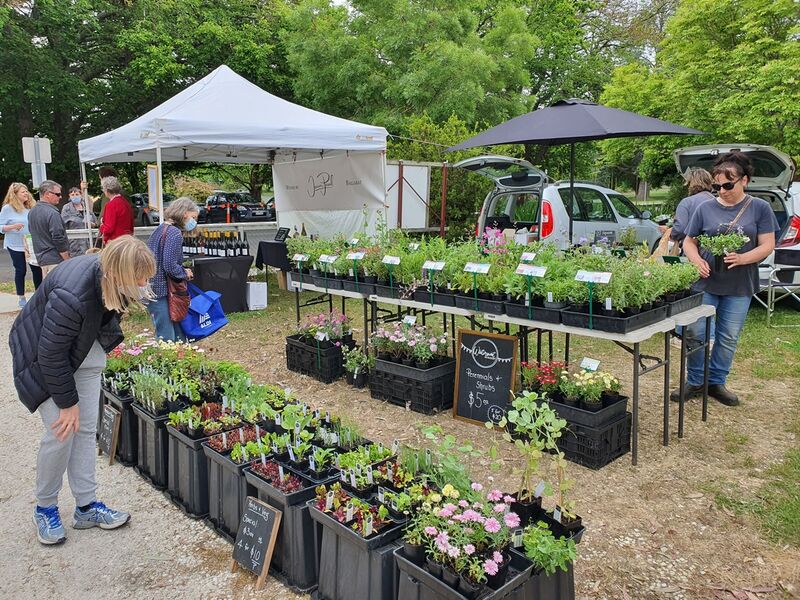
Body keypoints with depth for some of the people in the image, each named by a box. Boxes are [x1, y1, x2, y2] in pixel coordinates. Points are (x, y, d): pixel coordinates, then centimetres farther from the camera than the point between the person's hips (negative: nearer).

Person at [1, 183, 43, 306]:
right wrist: (13, 227, -23)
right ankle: (21, 298, 14)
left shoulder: (30, 207, 6)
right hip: (16, 245, -4)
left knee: (37, 269, 2)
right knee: (20, 270, 3)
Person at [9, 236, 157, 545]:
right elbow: (51, 354, -28)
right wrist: (67, 401, -19)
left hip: (85, 349, 7)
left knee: (87, 428, 6)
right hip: (45, 355, -6)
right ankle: (45, 508, 18)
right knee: (62, 432, -6)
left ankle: (86, 506, 18)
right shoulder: (72, 296, -41)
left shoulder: (110, 270, -21)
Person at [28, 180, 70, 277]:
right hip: (55, 260, -9)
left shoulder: (31, 212, 12)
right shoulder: (52, 213, -16)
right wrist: (68, 261, -13)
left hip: (41, 258, 9)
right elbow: (59, 239, -19)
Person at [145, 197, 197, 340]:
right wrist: (185, 273, -1)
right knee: (167, 339, -4)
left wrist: (183, 271, 11)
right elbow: (170, 266, -20)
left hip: (152, 287, 10)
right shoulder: (175, 233, -15)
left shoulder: (160, 229, 15)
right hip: (160, 291, -10)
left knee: (179, 334, 14)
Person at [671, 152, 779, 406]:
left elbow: (767, 245, -2)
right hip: (705, 282, 0)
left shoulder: (760, 208, 1)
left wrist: (742, 258, -21)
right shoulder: (705, 208, 2)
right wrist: (697, 261, -13)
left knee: (729, 338, 9)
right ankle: (695, 382, 17)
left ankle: (717, 382, 25)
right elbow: (689, 241, 7)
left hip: (740, 287, 0)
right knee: (694, 334, 0)